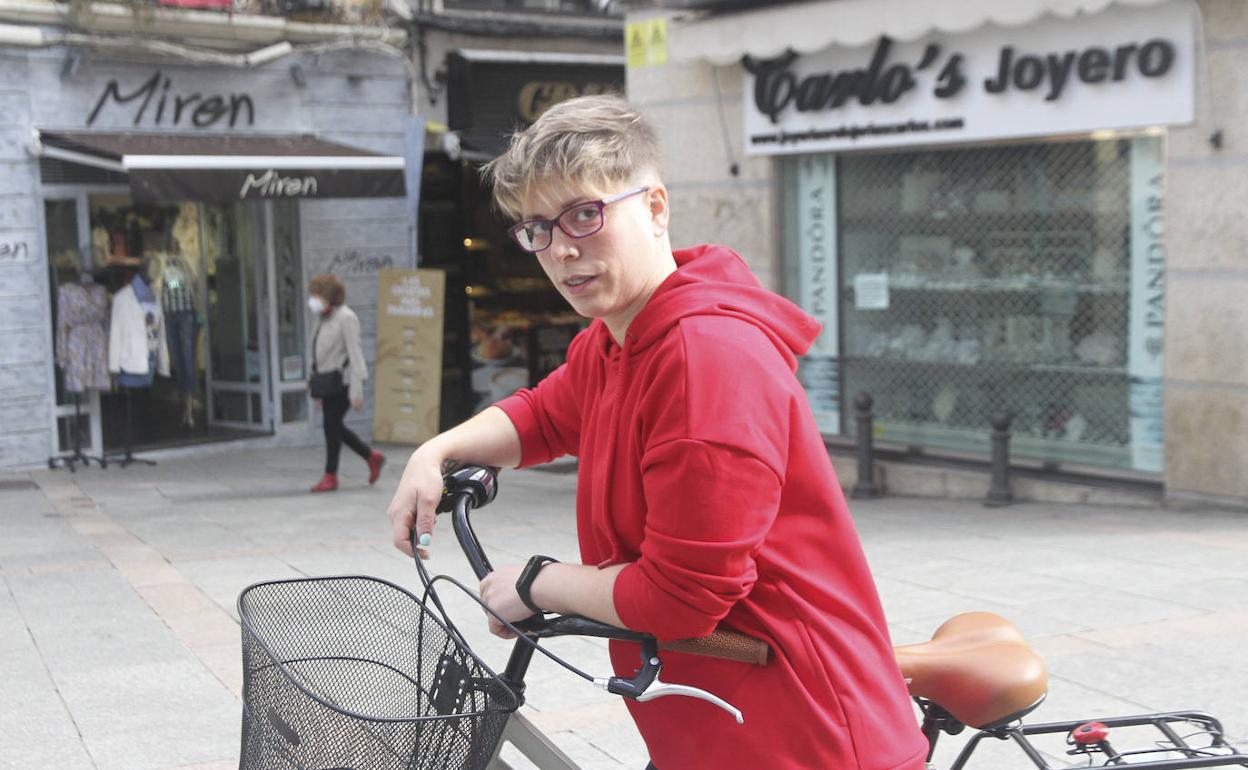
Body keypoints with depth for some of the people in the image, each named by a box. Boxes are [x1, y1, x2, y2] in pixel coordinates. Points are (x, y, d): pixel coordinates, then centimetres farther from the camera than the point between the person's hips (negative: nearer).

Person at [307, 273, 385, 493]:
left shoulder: (345, 318, -14)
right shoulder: (323, 319, 12)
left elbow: (355, 353, -18)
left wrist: (356, 390, -21)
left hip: (344, 379, -9)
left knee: (331, 424, -8)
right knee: (335, 427, 8)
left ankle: (330, 476, 0)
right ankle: (372, 457, 22)